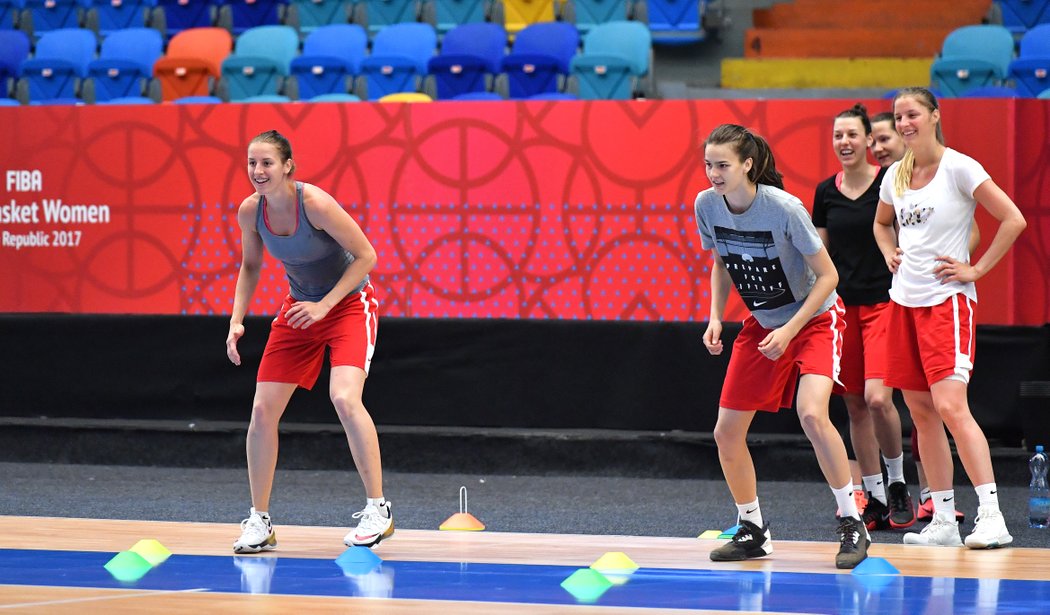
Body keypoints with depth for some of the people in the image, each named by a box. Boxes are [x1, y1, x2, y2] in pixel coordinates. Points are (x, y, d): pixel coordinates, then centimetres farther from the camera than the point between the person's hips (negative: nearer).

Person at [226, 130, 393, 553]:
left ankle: (378, 509, -16)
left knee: (345, 398, -27)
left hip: (349, 303, -6)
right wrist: (237, 320, -3)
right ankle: (259, 521, 10)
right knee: (263, 410, -2)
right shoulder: (250, 212, -10)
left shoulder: (315, 204, -27)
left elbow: (366, 255, -20)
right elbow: (250, 265, 9)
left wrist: (324, 305, -24)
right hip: (299, 308, 6)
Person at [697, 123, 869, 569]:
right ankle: (754, 532, 19)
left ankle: (852, 525, -15)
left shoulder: (784, 209, -27)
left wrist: (789, 330, -24)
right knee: (727, 432, 0)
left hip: (814, 319, -6)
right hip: (761, 324, 6)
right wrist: (716, 316, -6)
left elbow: (827, 275, -18)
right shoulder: (707, 205, -11)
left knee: (811, 414, -28)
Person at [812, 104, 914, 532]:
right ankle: (875, 498, 13)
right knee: (855, 406, 5)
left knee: (877, 397, -18)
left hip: (883, 301, -4)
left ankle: (897, 484, 3)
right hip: (841, 305, 4)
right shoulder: (826, 192, 8)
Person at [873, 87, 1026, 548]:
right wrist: (889, 253, 12)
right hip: (904, 301, 7)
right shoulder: (895, 175, 10)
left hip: (947, 300, -7)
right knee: (921, 412, 6)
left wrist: (976, 269, -11)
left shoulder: (959, 168, -9)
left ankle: (991, 515, -19)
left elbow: (1013, 220, -11)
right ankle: (943, 520, 10)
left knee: (950, 406, -19)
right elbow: (882, 222, 31)